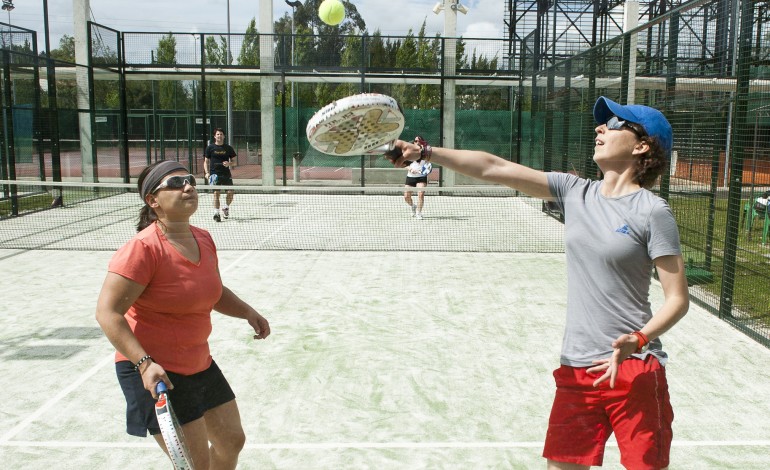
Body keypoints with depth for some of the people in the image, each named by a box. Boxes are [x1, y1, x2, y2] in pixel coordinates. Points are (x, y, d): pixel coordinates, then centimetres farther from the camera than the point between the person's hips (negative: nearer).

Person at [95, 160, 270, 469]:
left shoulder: (204, 239, 2)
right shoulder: (143, 248, -22)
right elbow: (107, 312, -23)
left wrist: (247, 312, 2)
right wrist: (144, 363, -31)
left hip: (200, 364, 8)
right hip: (155, 374, -8)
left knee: (232, 441, 18)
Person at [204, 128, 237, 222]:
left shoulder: (228, 148, 8)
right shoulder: (210, 148, 5)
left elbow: (234, 161, 12)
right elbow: (206, 161, 7)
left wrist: (229, 163, -11)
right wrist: (207, 173, -6)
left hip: (226, 174, 2)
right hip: (214, 174, -2)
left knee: (231, 192, -2)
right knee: (216, 193, -9)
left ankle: (226, 207, 24)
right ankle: (216, 213, -3)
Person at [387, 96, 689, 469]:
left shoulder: (652, 212, -9)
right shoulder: (575, 192, 4)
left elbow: (677, 300, -7)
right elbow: (493, 167, -2)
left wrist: (637, 341, -24)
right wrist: (424, 153, -8)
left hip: (634, 368, -4)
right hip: (576, 369, 4)